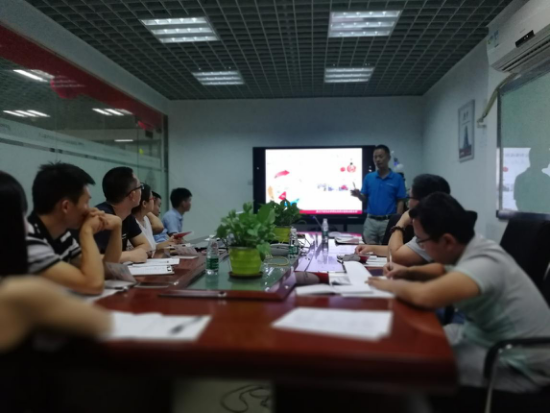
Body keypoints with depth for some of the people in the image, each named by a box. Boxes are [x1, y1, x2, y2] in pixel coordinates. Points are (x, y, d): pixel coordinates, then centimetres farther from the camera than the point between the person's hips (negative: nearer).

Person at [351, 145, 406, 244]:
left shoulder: (397, 178, -1)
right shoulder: (368, 177, 7)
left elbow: (400, 202, -1)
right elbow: (365, 199, 9)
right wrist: (358, 195, -14)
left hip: (388, 222, -2)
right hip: (371, 221, 3)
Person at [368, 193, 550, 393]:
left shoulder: (484, 263, -32)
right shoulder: (473, 250, -3)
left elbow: (425, 296, -49)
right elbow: (445, 270, 20)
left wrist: (391, 285, -26)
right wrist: (409, 272, 0)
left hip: (518, 367, -8)